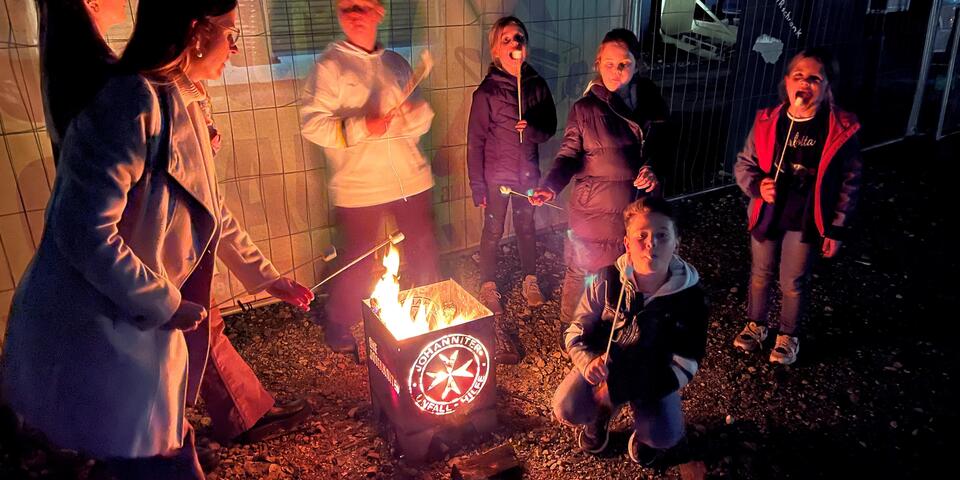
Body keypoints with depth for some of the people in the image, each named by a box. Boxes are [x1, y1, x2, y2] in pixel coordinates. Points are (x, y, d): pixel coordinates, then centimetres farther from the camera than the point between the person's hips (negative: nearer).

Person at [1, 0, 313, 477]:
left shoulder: (181, 106, 8)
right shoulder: (135, 103, -22)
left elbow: (211, 212, 18)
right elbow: (85, 232, -27)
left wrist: (266, 277, 20)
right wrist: (165, 307, -17)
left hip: (134, 330, 9)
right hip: (91, 336, -9)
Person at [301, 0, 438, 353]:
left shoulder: (396, 63, 10)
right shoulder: (330, 65, -5)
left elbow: (423, 117, 12)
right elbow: (312, 124, -13)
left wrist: (413, 112, -11)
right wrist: (361, 127, -24)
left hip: (411, 179, 5)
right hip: (359, 187, -5)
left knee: (423, 251, 16)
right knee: (359, 261, 6)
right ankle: (337, 326, 30)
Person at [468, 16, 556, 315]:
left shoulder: (537, 86, -4)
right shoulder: (487, 92, -14)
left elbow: (550, 128, 3)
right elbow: (475, 142, -11)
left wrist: (532, 131, -20)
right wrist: (478, 187, -11)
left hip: (528, 173, 3)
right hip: (497, 175, -3)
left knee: (526, 226, 17)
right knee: (493, 231, 8)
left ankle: (530, 280, 35)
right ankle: (488, 286, 26)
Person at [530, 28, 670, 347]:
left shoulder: (651, 102, 1)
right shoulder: (585, 108, -7)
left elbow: (661, 149, 10)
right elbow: (569, 155, -6)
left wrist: (653, 171, -12)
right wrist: (551, 186, -24)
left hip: (637, 209, 3)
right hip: (592, 209, -2)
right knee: (580, 273, 11)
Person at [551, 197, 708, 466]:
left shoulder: (690, 296, -20)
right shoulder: (608, 280, -18)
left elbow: (683, 368, -18)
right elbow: (576, 332, -7)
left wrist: (619, 390, -25)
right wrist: (588, 361, -32)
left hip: (653, 375, 0)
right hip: (603, 366, 1)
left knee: (664, 435, -24)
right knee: (568, 410, -23)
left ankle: (645, 427, 14)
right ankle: (602, 412, 13)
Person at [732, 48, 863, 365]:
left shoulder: (841, 129, -14)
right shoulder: (767, 121, -10)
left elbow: (849, 182, -5)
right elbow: (744, 164, 0)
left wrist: (837, 229, -5)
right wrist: (757, 185, -22)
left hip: (806, 221, -2)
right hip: (766, 215, 2)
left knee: (794, 283, 12)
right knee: (760, 274, 20)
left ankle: (789, 335, 37)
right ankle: (756, 324, 44)